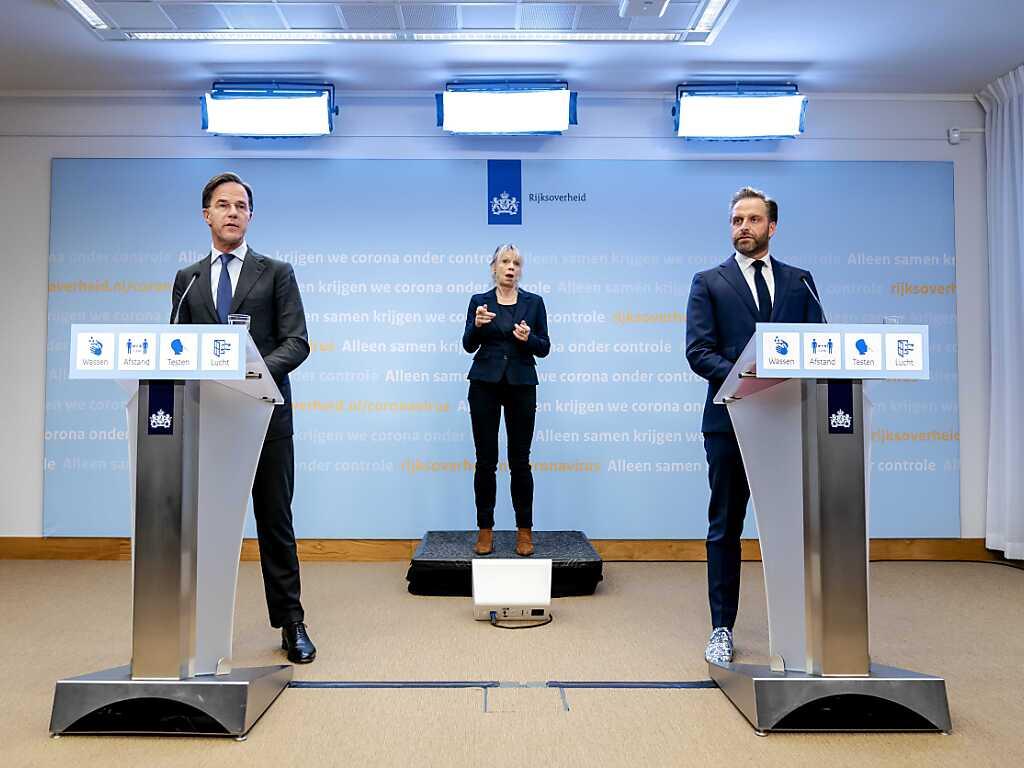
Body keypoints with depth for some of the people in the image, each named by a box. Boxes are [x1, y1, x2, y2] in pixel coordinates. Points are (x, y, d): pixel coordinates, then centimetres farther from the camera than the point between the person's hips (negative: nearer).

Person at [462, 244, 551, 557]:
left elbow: (544, 349, 5)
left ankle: (524, 530, 13)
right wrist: (477, 324, -22)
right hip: (485, 384, 0)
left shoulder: (534, 302, 5)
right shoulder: (479, 301, 6)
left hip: (521, 385, 0)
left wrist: (529, 338, -16)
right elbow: (468, 345, -3)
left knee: (520, 461, 1)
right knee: (485, 460, 2)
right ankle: (485, 529, 13)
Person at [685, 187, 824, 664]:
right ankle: (722, 629, 15)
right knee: (725, 528, 5)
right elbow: (698, 351, -4)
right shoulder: (709, 282, 6)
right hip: (731, 419, -2)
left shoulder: (799, 281, 14)